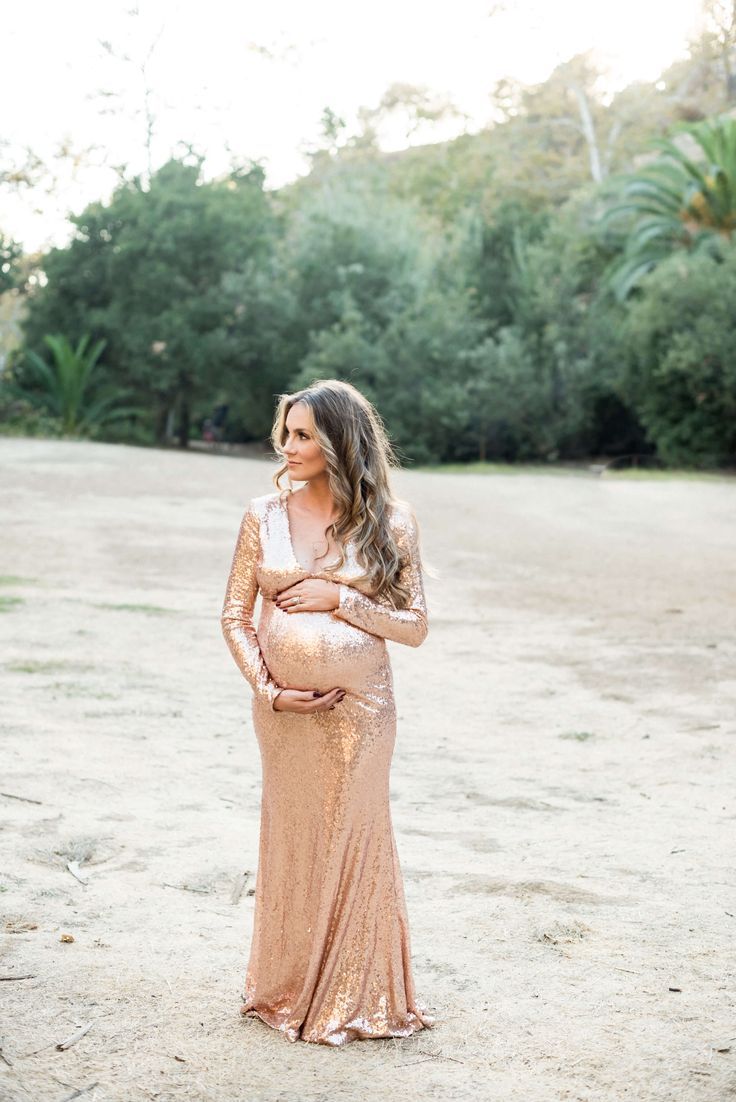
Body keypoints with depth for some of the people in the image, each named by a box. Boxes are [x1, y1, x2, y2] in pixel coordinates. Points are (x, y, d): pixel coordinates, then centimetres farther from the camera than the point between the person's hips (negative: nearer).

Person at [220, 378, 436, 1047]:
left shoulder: (389, 520, -3)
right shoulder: (265, 515, 1)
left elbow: (414, 628, -3)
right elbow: (235, 616, 4)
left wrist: (340, 598, -13)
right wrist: (267, 689, -8)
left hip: (359, 708, -1)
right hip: (284, 710, 2)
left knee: (353, 842, 7)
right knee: (291, 842, 12)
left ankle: (353, 996, 25)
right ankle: (287, 990, 30)